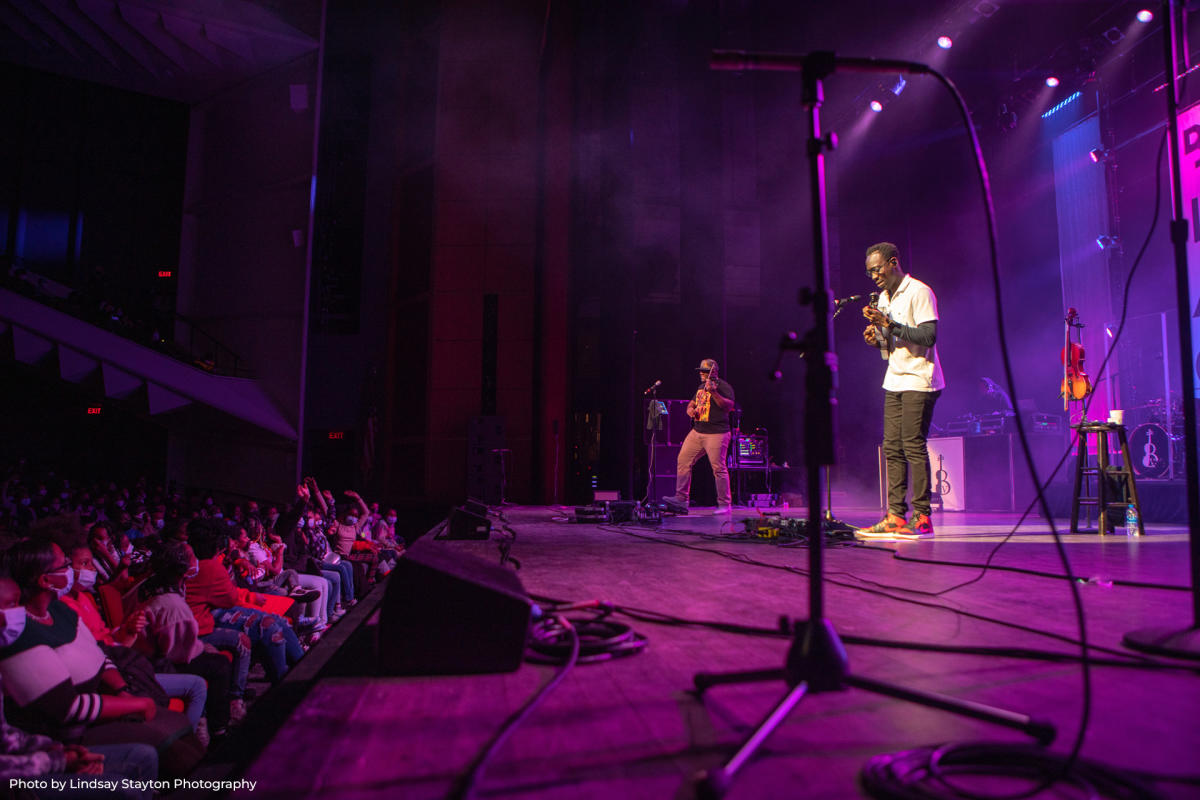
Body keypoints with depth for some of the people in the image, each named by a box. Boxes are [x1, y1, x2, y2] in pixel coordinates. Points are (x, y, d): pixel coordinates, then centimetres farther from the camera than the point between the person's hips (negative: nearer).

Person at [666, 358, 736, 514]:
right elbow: (692, 403, 30)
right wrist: (690, 410, 7)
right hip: (697, 432, 8)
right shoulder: (701, 386, 19)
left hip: (716, 434, -8)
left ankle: (724, 504, 1)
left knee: (718, 468, -8)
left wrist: (714, 392, -31)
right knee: (683, 461, 5)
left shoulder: (723, 386, -6)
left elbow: (729, 405, -20)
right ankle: (681, 498, 14)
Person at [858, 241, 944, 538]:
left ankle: (921, 517, -5)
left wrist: (889, 324, -21)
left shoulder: (919, 292, -8)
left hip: (919, 382, -8)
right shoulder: (884, 297, 18)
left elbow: (928, 336, -18)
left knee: (913, 447, -11)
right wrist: (877, 339, 2)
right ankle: (895, 516, 4)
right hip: (895, 381, 8)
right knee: (892, 448, 2)